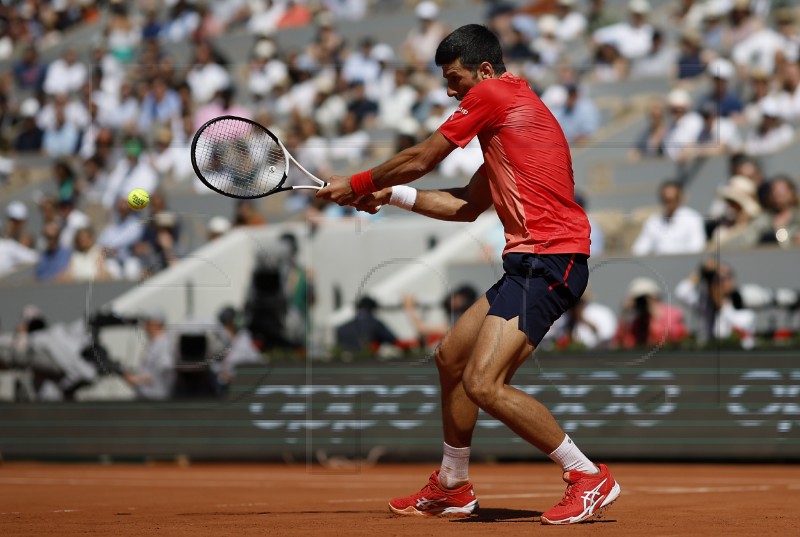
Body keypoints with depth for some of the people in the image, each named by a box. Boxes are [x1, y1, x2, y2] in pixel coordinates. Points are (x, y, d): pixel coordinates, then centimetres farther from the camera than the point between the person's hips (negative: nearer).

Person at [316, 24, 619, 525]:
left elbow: (418, 160, 2)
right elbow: (467, 206, 29)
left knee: (484, 384, -19)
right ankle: (452, 487, 33)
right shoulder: (508, 115, 25)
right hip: (530, 263, 11)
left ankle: (590, 478, -11)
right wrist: (391, 195, 27)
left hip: (547, 260, -11)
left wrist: (358, 184, 18)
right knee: (451, 356, 20)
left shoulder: (492, 94, -5)